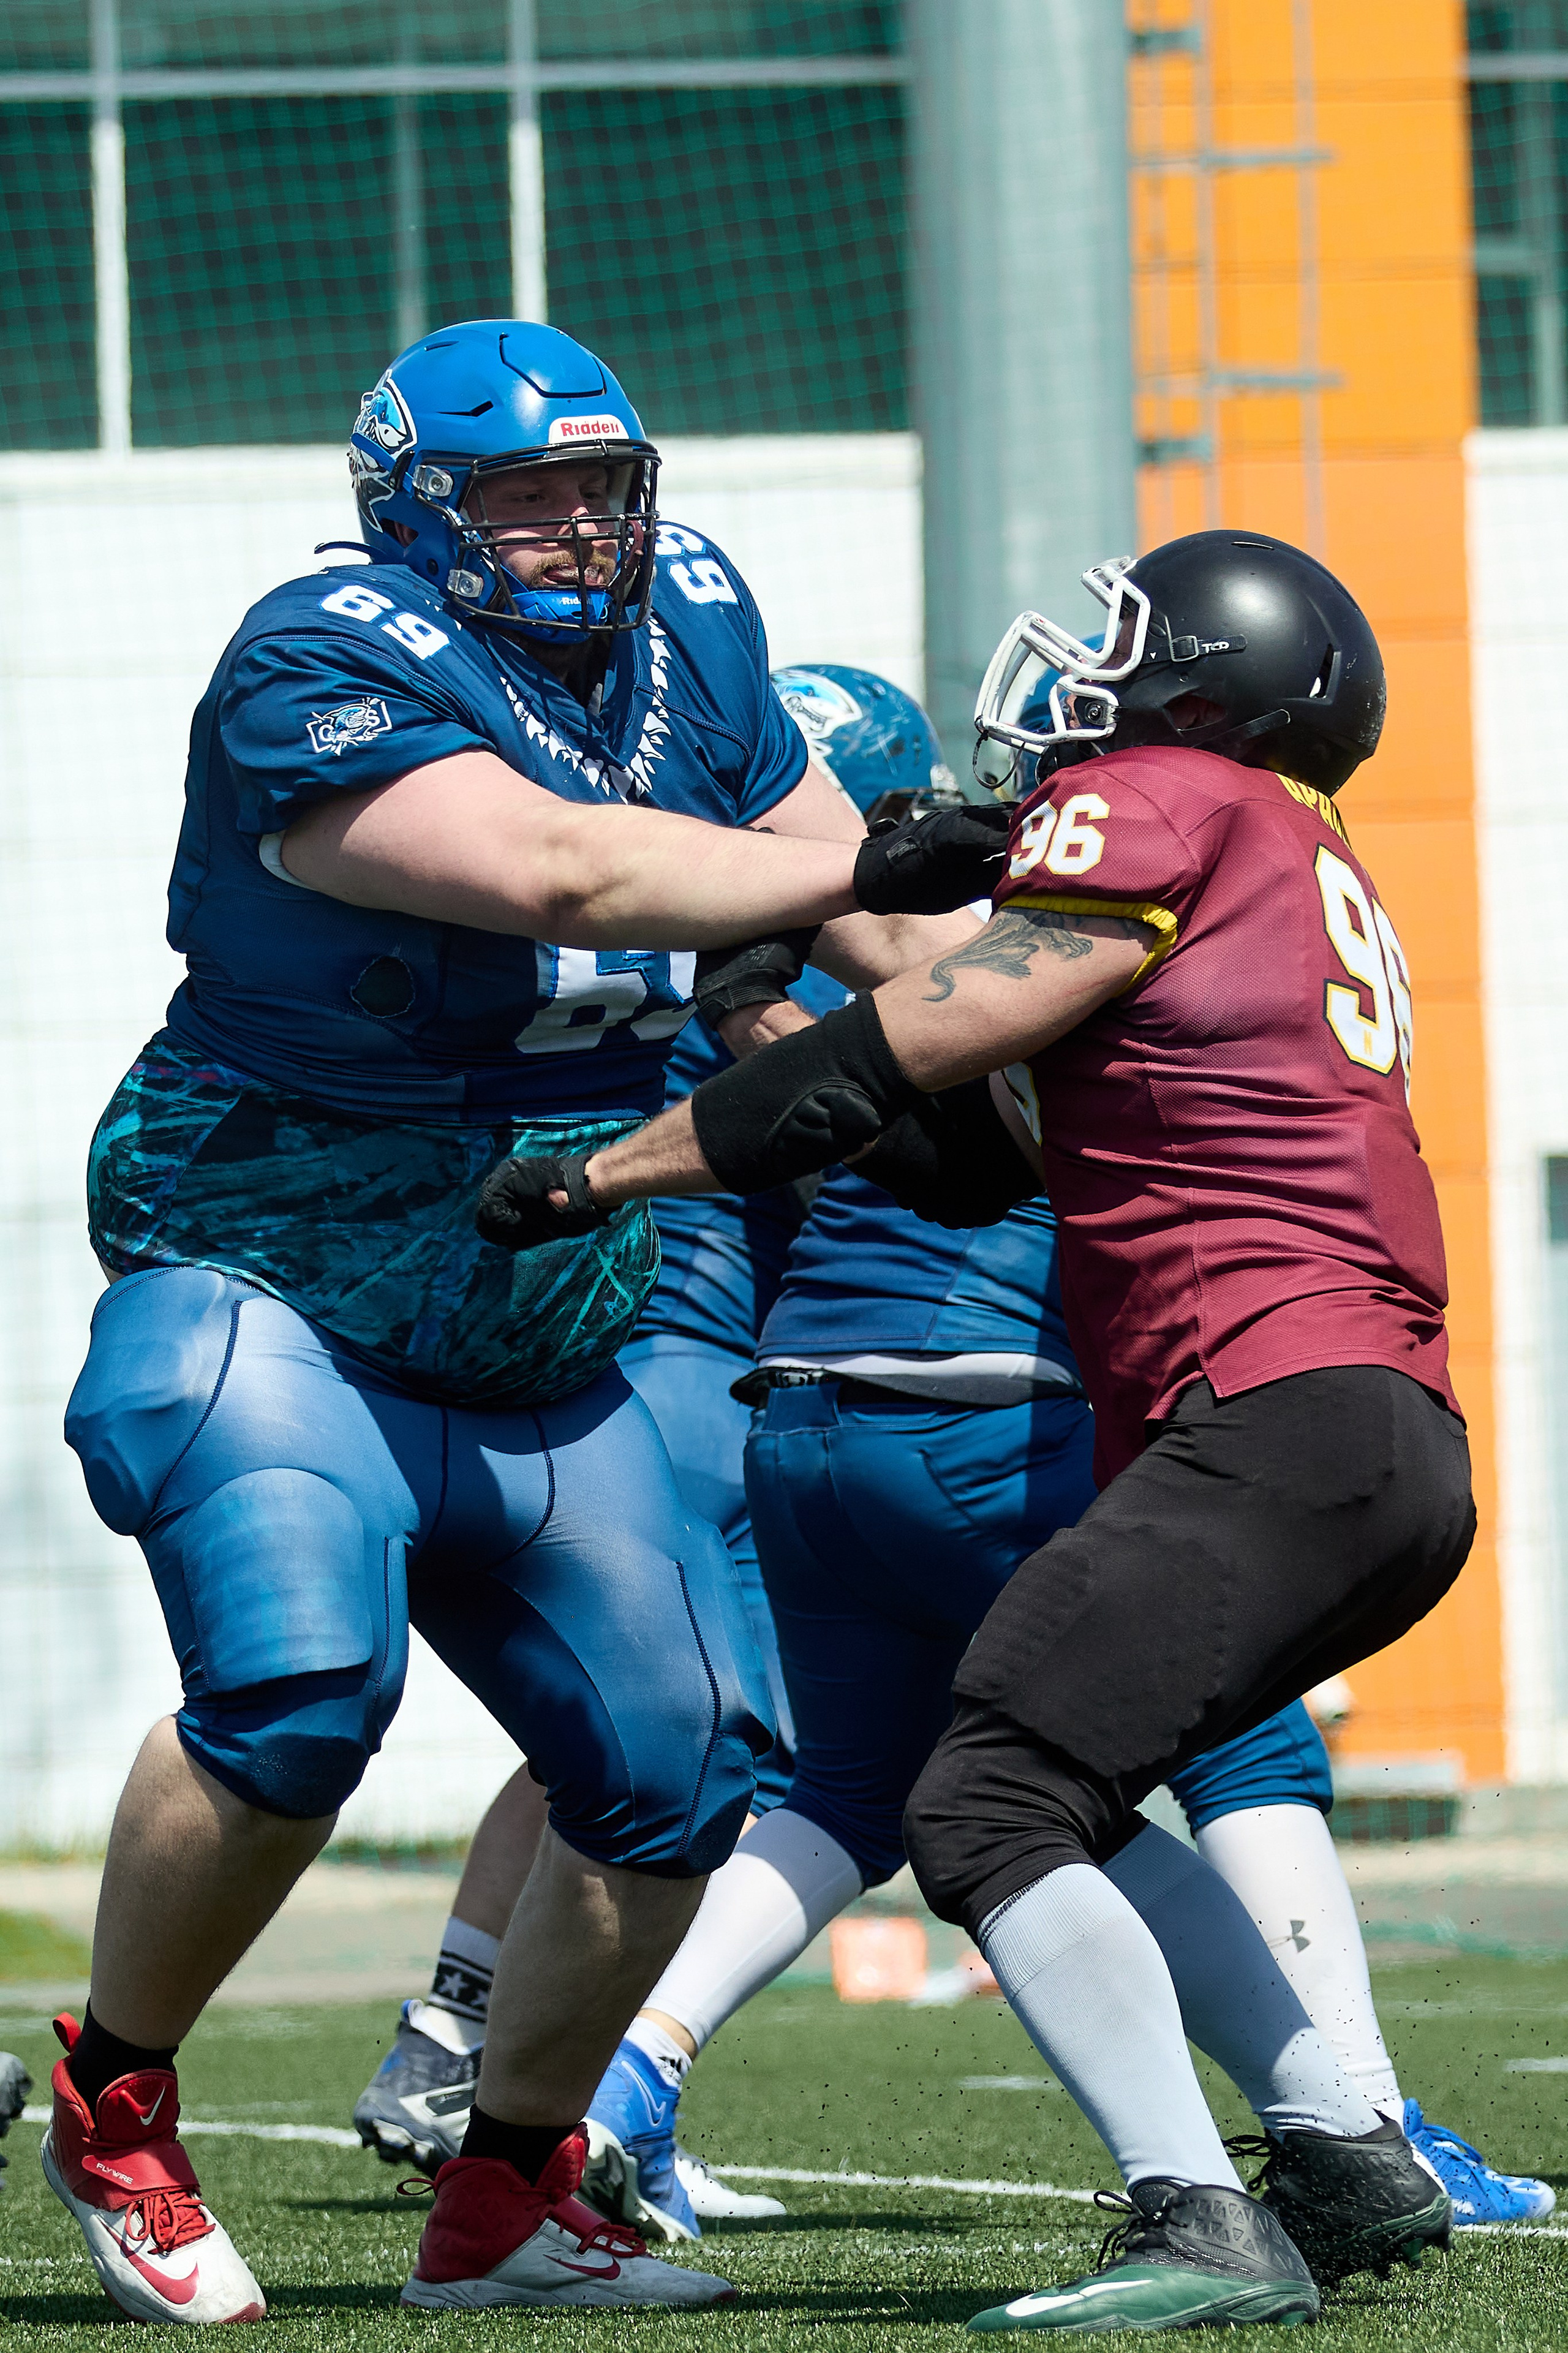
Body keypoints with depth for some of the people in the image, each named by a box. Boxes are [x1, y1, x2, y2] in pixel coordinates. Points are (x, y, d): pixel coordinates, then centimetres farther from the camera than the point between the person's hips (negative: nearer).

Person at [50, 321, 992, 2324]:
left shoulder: (681, 638, 5)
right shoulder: (323, 679, -19)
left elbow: (852, 909, 19)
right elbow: (554, 872, -34)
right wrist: (859, 866, -30)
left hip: (533, 1373, 8)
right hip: (271, 1298, -7)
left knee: (677, 1763, 3)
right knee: (296, 1688, -29)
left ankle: (506, 2202, 20)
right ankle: (113, 2106, -5)